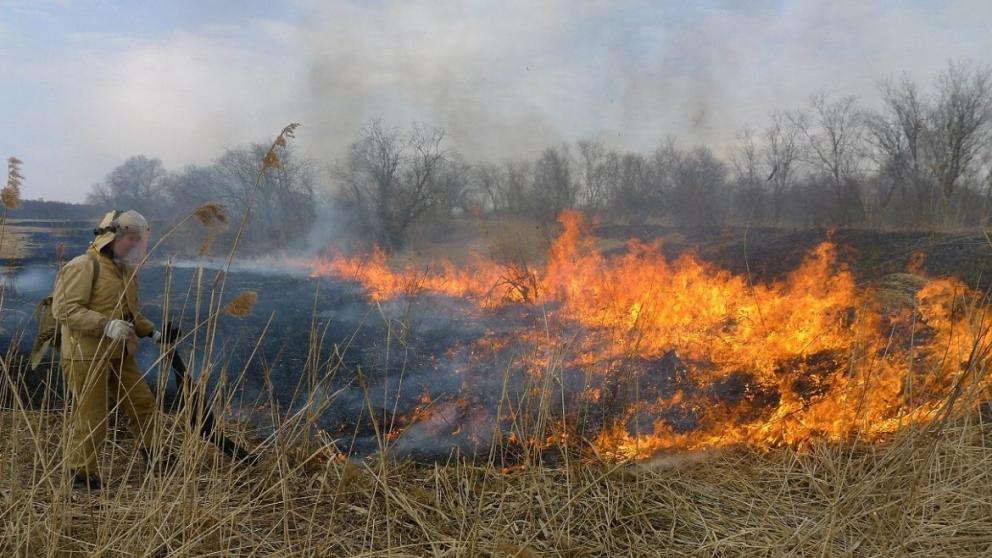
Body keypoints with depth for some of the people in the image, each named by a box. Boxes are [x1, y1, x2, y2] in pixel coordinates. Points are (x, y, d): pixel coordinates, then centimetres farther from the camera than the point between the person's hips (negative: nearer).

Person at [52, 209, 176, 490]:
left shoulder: (126, 269, 15)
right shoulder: (83, 267, -15)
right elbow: (65, 310, -21)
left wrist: (151, 331, 14)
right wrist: (105, 325, -30)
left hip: (120, 356, 9)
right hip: (87, 357, -9)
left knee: (143, 404, 13)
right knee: (91, 420, -2)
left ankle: (153, 459, 29)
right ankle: (81, 475, 13)